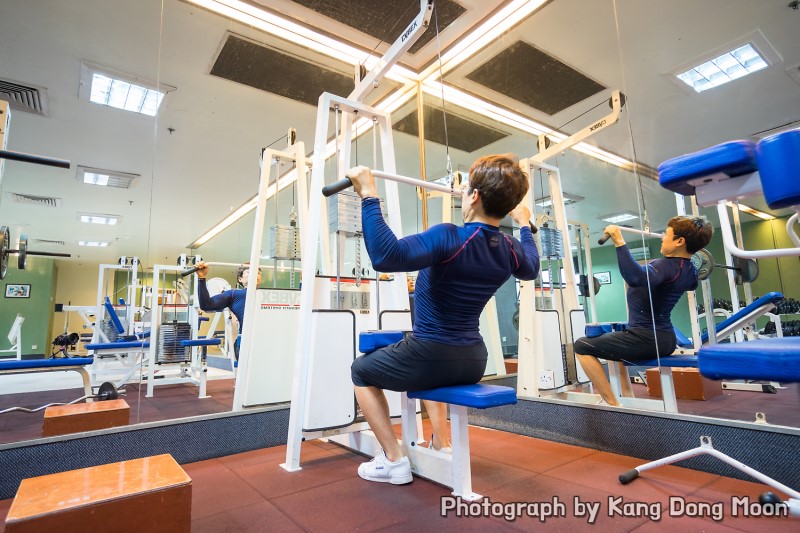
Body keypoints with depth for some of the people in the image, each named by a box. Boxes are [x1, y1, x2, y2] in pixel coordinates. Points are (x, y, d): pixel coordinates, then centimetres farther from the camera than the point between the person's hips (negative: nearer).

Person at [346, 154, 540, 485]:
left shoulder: (450, 239, -25)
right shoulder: (511, 250, -2)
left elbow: (386, 255, -40)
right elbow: (531, 269, 23)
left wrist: (369, 196, -33)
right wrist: (524, 224, 35)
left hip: (431, 357, -7)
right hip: (472, 362, 7)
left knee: (361, 372, 19)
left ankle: (393, 461, 17)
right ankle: (443, 446, 36)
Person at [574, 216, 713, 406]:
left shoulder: (667, 266, -23)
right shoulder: (689, 270, 6)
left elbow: (636, 278, -46)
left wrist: (619, 242, -44)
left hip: (646, 339, -10)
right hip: (665, 339, 10)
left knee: (582, 346, -3)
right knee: (612, 341, 35)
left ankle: (613, 404, -2)